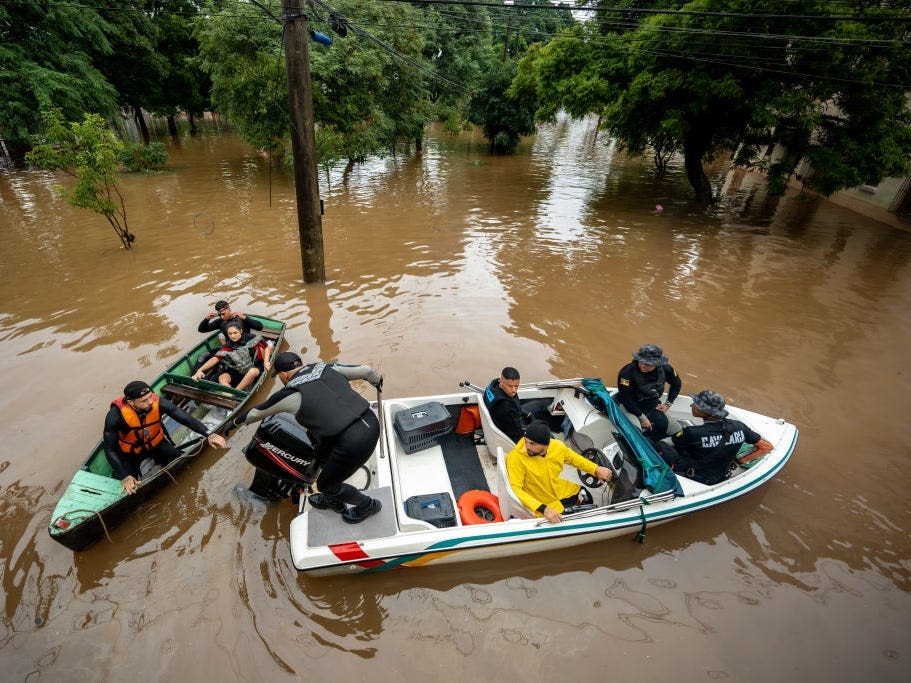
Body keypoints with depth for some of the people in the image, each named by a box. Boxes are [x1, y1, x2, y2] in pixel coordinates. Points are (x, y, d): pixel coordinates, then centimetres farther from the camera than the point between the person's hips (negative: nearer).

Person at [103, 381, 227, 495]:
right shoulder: (116, 415, -31)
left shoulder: (158, 402, -29)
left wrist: (209, 434, -42)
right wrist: (124, 477, -34)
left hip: (155, 443, 2)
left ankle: (156, 460, 19)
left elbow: (186, 418, -28)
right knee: (128, 489, -13)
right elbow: (110, 449, -25)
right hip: (129, 452, -2)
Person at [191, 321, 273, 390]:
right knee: (222, 378, -23)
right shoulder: (228, 347, -7)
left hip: (254, 368, -3)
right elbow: (215, 359, -17)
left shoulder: (251, 338, -12)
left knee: (253, 371, -37)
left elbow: (266, 347, -4)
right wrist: (200, 370, -31)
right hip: (237, 372, 3)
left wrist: (266, 361, -18)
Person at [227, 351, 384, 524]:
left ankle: (368, 505, 37)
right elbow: (365, 370, 16)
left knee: (325, 485, 18)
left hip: (354, 442, -8)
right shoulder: (327, 368, 11)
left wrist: (237, 421, 40)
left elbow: (257, 412, 19)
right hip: (371, 422, 8)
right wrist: (377, 379, 40)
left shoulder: (290, 394, 1)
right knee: (322, 453, 30)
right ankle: (334, 500, 48)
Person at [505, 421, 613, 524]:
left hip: (562, 491, 5)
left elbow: (573, 458, 3)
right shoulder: (515, 457, -33)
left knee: (587, 498, 23)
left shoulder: (557, 446, -19)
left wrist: (596, 469, -5)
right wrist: (543, 509, -42)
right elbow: (515, 489, -35)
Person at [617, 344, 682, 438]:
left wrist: (667, 404, 6)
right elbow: (625, 398, -24)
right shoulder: (627, 372, -26)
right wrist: (641, 417, -21)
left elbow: (676, 384, 14)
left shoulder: (665, 369, -8)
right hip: (633, 406, -5)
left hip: (654, 404, 6)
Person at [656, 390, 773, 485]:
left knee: (660, 446, 3)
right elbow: (767, 446, -1)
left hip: (697, 479, -6)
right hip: (722, 477, 6)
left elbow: (675, 439, -8)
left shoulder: (692, 433, -29)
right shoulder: (739, 427, -14)